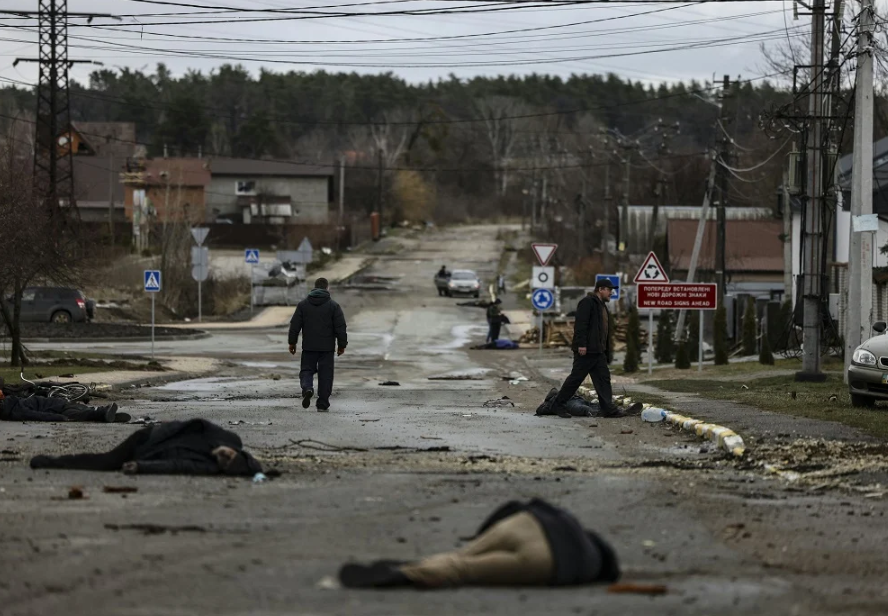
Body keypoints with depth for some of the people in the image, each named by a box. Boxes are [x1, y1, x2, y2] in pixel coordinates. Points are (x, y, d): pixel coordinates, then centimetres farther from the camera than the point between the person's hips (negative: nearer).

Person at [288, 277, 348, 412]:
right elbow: (340, 327, -3)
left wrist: (292, 342, 12)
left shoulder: (303, 304, 3)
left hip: (309, 347, 1)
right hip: (327, 347, -1)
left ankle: (307, 388, -20)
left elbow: (295, 325, 3)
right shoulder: (333, 306, -2)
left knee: (306, 370, 11)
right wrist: (342, 345, 5)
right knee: (325, 375, 5)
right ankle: (323, 404, 4)